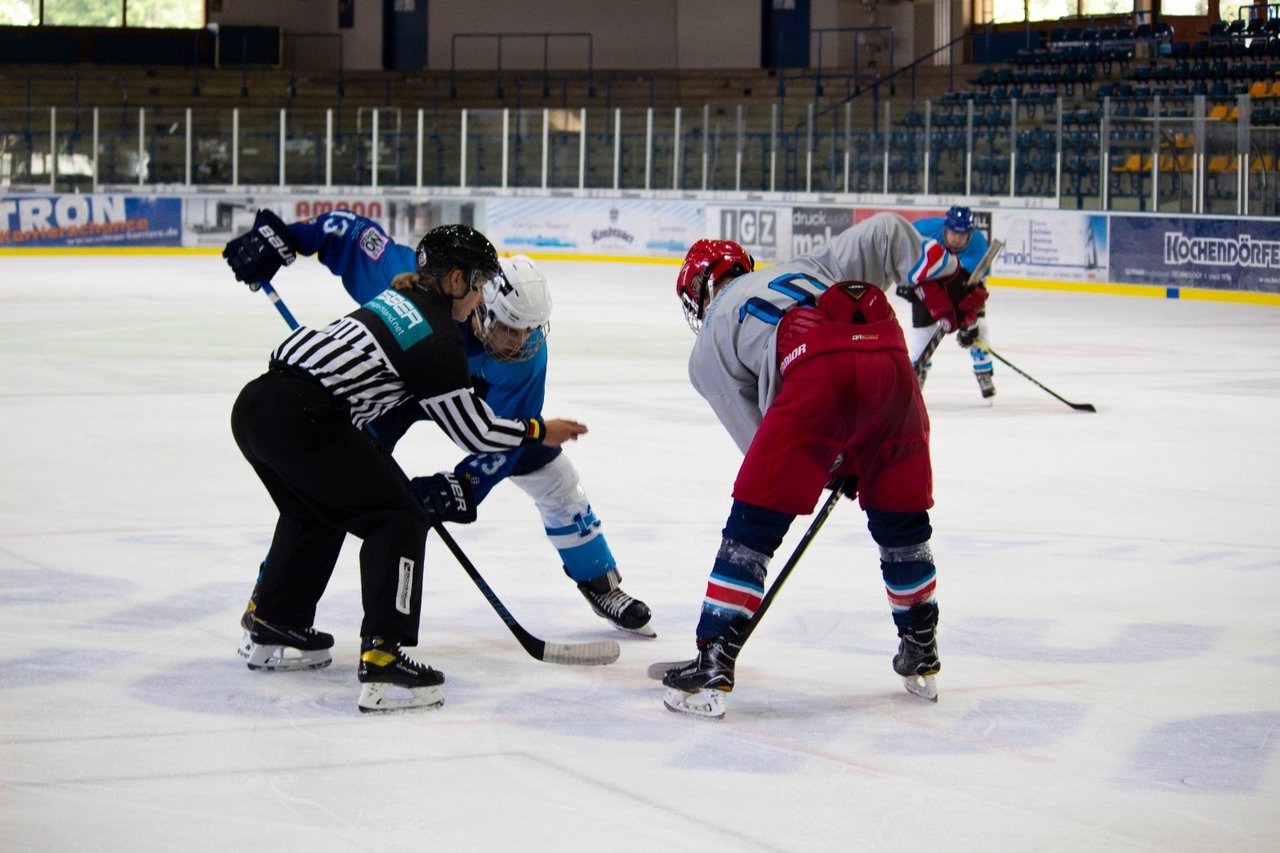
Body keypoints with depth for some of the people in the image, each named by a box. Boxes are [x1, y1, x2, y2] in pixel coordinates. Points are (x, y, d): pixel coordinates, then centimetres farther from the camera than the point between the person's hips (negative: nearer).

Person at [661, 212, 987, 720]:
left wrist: (832, 469, 31)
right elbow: (886, 232, 25)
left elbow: (758, 437, 23)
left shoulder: (709, 343, 27)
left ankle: (712, 666, 2)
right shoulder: (808, 266, 38)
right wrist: (943, 282, 28)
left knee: (753, 524, 6)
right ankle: (921, 657, 33)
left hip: (815, 377, -4)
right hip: (889, 363, 4)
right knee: (901, 519, 21)